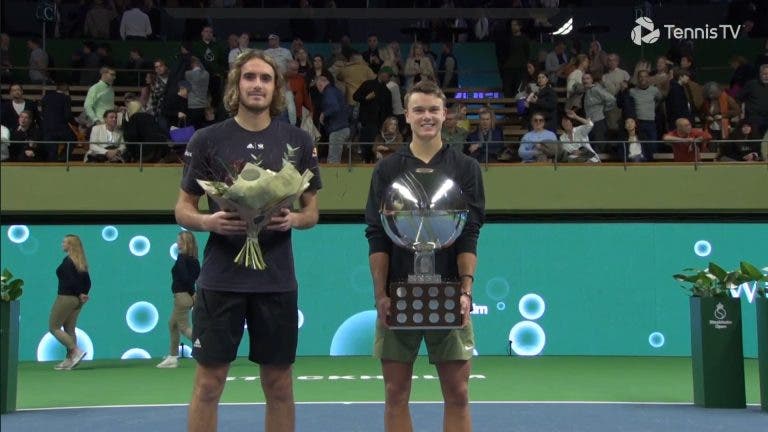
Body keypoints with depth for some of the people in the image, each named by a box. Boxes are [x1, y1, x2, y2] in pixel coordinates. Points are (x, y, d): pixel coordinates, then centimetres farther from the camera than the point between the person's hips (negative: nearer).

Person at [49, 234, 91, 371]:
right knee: (70, 329, 11)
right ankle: (69, 360, 10)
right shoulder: (81, 262, 10)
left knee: (54, 327, 1)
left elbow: (71, 281, -23)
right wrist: (84, 295, -1)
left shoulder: (67, 261, -15)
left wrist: (80, 295, -11)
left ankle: (76, 351, -9)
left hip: (66, 298, -8)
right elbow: (87, 281, 8)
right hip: (77, 300, 8)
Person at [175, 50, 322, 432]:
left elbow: (311, 210, 11)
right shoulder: (207, 139, 2)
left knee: (279, 386, 8)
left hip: (277, 280, 2)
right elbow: (183, 209, 6)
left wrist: (293, 219, -11)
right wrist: (207, 221, -16)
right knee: (209, 383, 3)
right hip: (221, 278, -1)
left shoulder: (298, 141, 6)